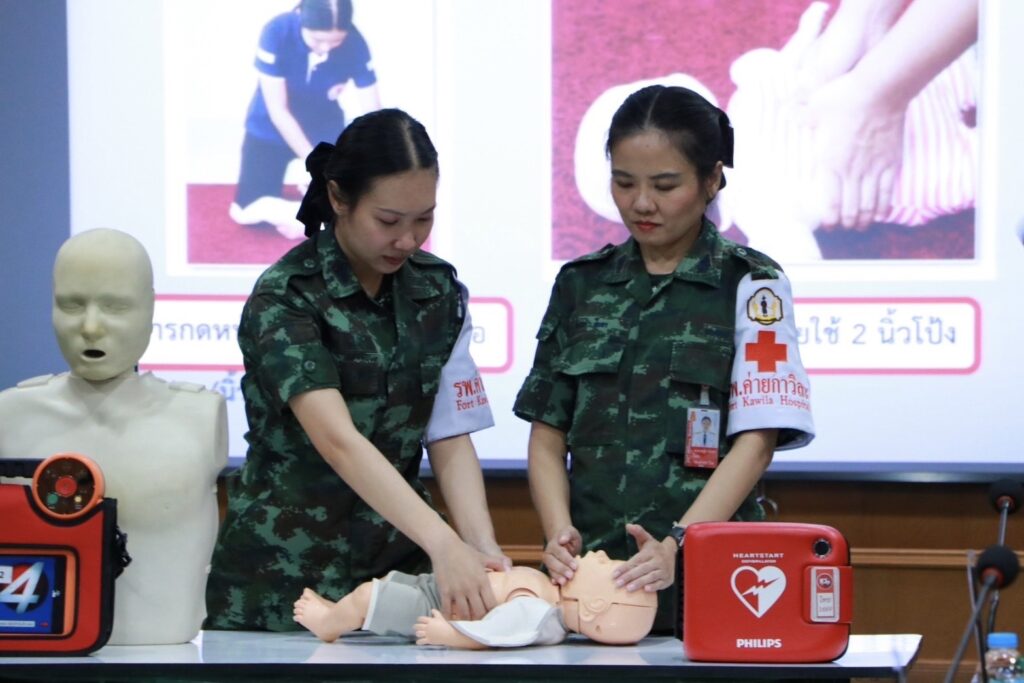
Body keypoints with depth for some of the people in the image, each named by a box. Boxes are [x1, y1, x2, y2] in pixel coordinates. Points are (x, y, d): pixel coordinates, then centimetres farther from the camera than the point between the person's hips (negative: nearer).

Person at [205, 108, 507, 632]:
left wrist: (482, 545, -17)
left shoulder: (437, 291, 5)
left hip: (397, 567, 4)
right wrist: (442, 544, -36)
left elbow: (451, 439, 1)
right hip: (284, 580, -4)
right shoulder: (285, 298, -13)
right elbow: (338, 440, -25)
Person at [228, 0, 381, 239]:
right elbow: (277, 109, -25)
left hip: (325, 129, 1)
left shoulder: (355, 44, -26)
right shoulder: (277, 32, -31)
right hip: (272, 128, -1)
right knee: (245, 211, -11)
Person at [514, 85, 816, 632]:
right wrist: (559, 531, -8)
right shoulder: (580, 284, 13)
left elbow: (756, 441, -8)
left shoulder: (750, 285, 1)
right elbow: (548, 433, 11)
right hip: (588, 574, 3)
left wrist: (677, 546, -21)